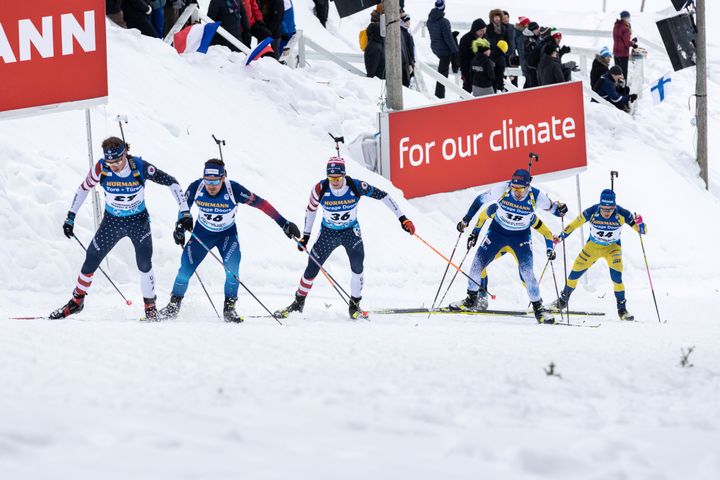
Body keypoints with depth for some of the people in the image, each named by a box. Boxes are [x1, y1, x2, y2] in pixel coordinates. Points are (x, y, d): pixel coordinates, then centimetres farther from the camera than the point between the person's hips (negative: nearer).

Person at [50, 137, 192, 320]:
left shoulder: (140, 167, -24)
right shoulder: (101, 169, -20)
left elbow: (171, 182, -15)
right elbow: (83, 189, -2)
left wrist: (185, 213, -19)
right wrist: (70, 217, 0)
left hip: (138, 221, -2)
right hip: (112, 222, 2)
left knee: (144, 264, -17)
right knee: (90, 262, 4)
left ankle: (150, 307, -1)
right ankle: (76, 301, 25)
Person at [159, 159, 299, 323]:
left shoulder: (233, 189, -30)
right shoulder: (196, 188, -24)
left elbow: (260, 203, -22)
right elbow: (184, 207, -2)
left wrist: (283, 223, -20)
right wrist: (180, 228, -8)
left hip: (227, 234, -2)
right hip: (202, 233, 2)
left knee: (232, 267, -24)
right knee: (185, 269, -8)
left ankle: (229, 308, -8)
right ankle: (174, 306, 13)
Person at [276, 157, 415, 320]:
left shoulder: (356, 186, -25)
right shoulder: (320, 189, -23)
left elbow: (381, 195, -13)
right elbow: (311, 209, -4)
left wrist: (402, 218, -13)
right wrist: (306, 236, 3)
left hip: (351, 232, -1)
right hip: (328, 233, 1)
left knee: (357, 266, -21)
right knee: (312, 269, 1)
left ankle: (354, 305, -3)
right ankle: (298, 303, 24)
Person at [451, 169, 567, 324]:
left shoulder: (536, 197, -24)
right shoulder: (502, 190, -24)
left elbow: (552, 208, -5)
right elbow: (481, 200, -7)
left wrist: (560, 210, -29)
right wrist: (466, 220, -4)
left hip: (521, 237, -2)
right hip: (497, 232, 2)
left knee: (527, 272, -16)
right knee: (477, 264, -1)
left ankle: (538, 308, 0)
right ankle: (471, 301, 22)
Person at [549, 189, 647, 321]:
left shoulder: (622, 214, -27)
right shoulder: (592, 212, -26)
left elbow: (642, 231, -24)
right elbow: (575, 224, -10)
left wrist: (640, 224, -46)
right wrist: (560, 237, -11)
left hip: (613, 247, -2)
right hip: (593, 245, 2)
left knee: (616, 275, -22)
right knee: (575, 272, 3)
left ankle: (622, 309, -9)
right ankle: (563, 300, 29)